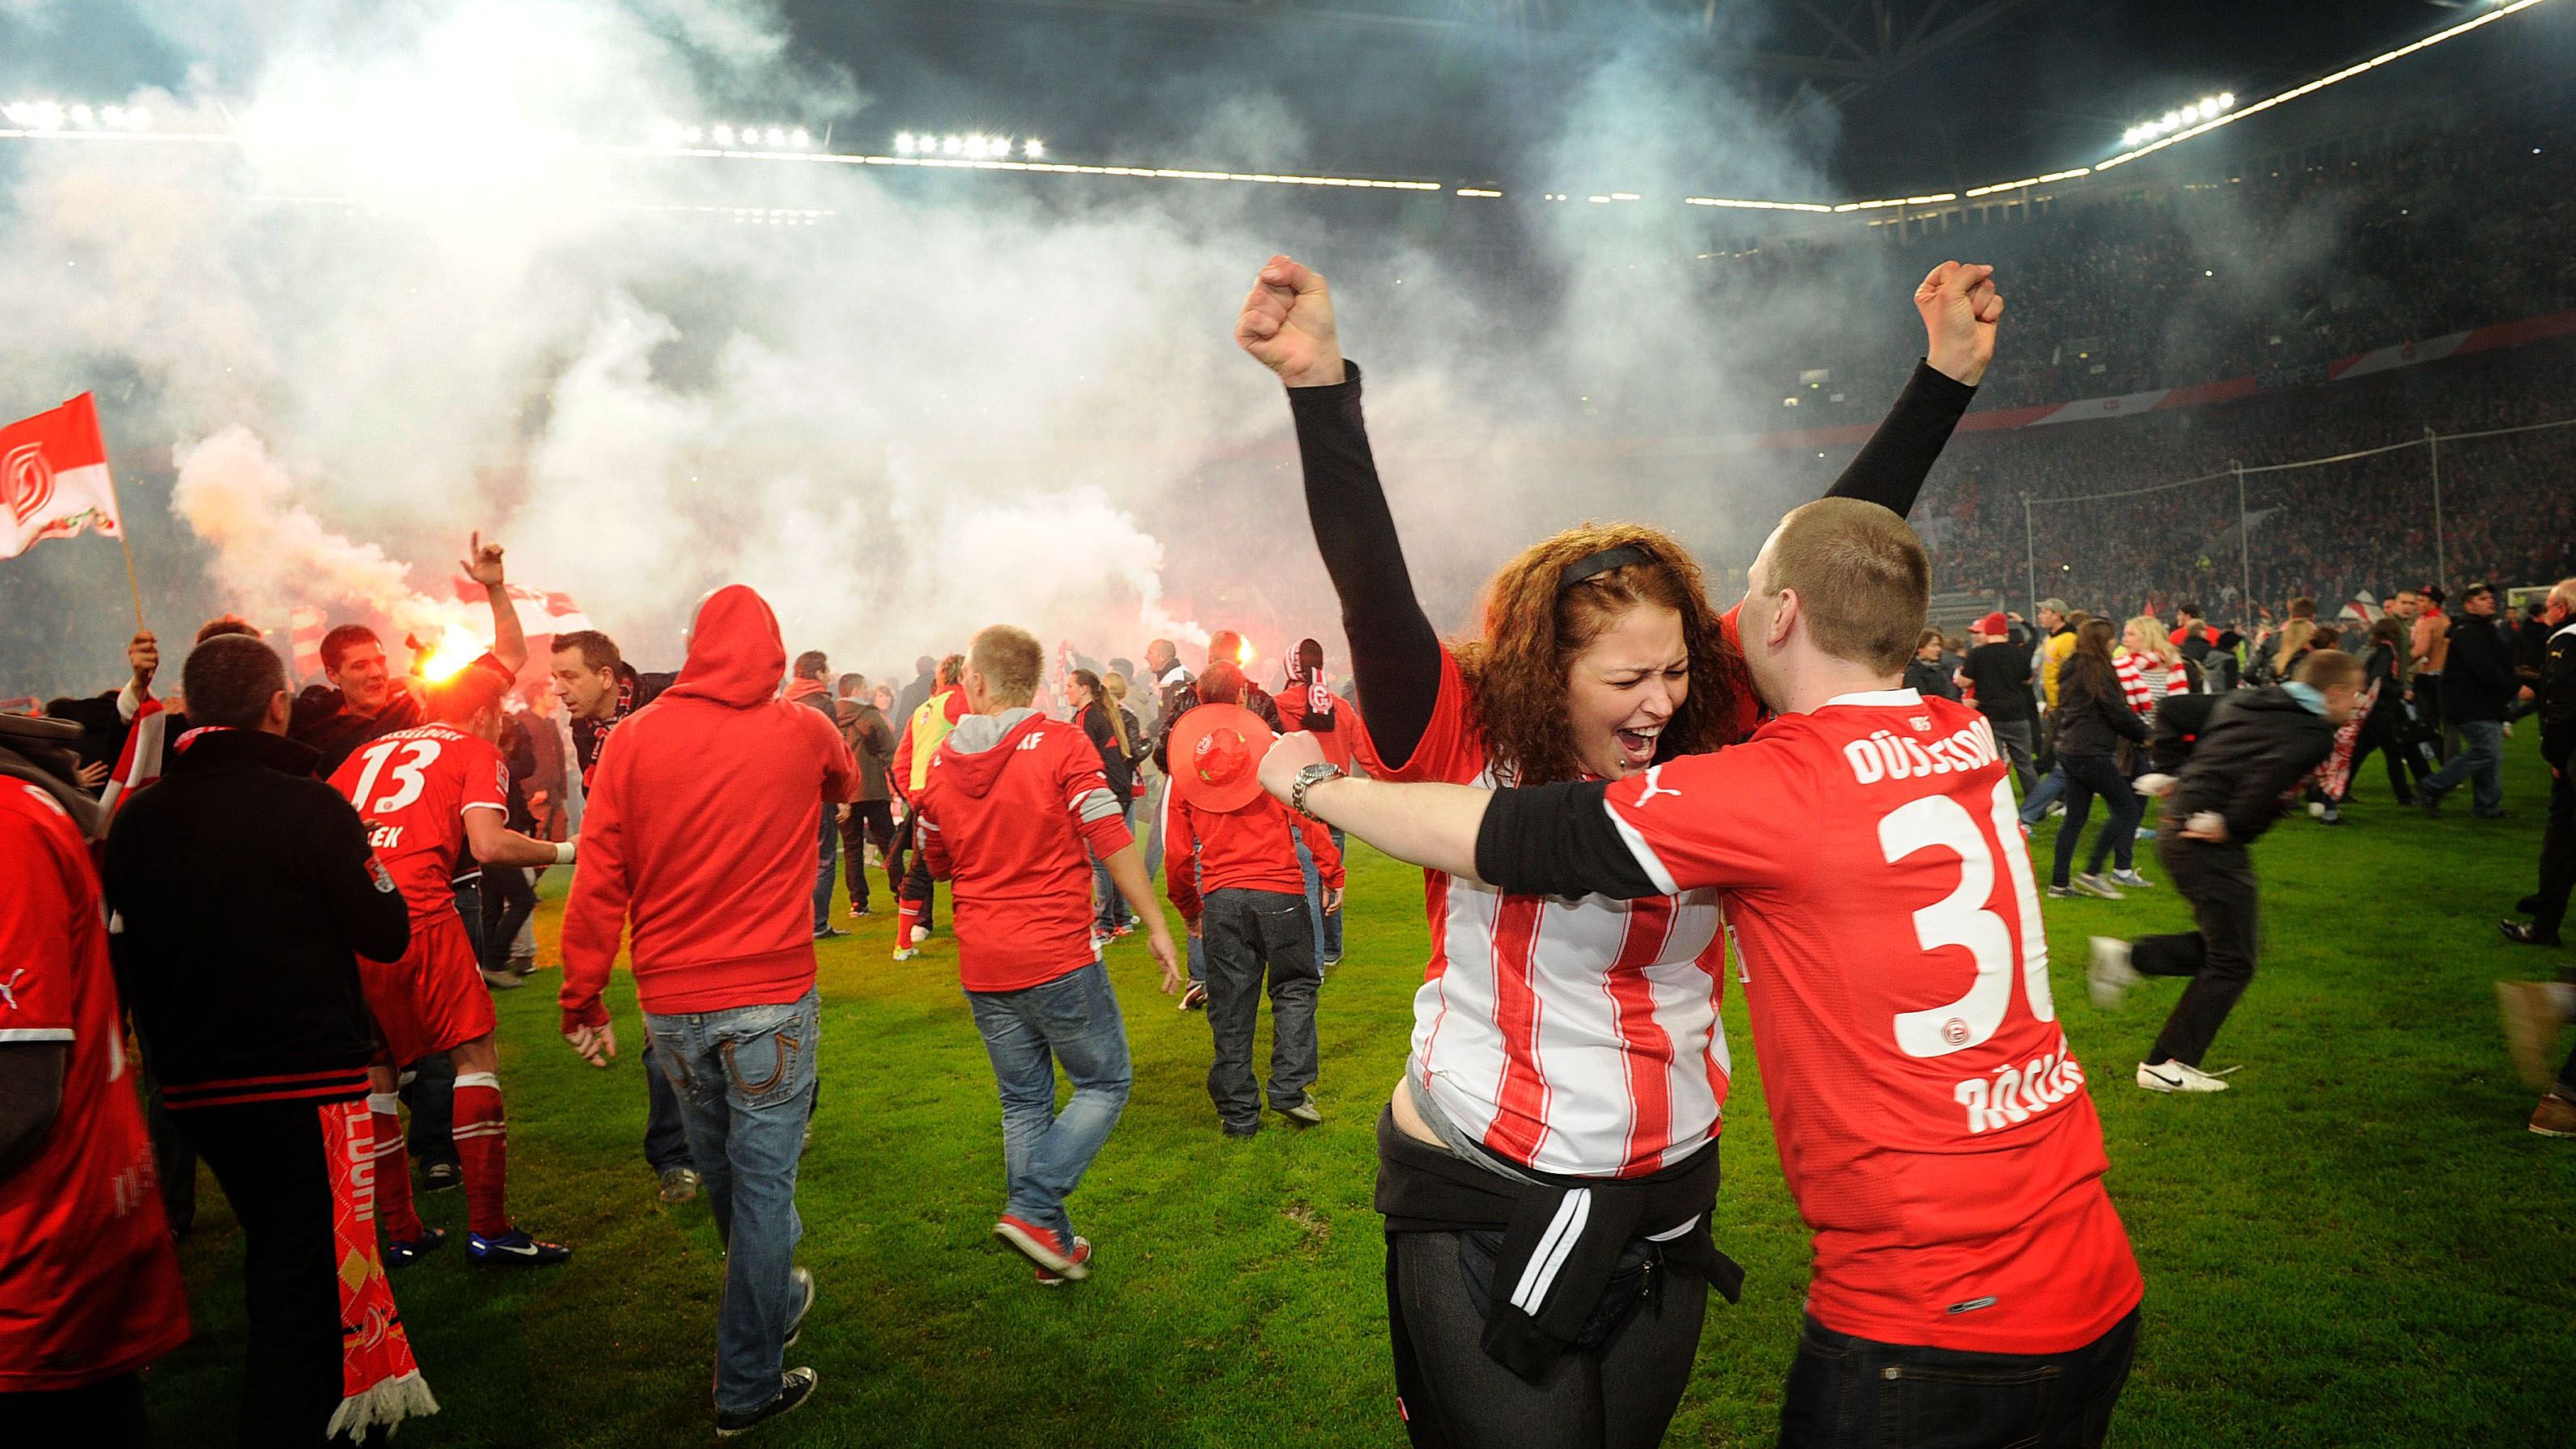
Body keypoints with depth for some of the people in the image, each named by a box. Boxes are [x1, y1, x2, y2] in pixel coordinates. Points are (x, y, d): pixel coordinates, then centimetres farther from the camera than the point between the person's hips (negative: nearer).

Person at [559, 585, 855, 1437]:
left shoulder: (634, 738, -5)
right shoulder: (801, 732, -5)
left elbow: (598, 879, -6)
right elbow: (848, 783, 18)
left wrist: (583, 999, 1)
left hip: (671, 1004, 3)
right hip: (772, 995, -2)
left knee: (721, 1174, 21)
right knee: (763, 1181, 6)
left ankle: (773, 1301, 44)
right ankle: (748, 1385, 14)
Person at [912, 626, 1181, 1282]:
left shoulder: (940, 766, 3)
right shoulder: (1062, 745, -11)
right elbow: (1113, 842, -14)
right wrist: (1156, 926, -8)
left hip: (982, 966, 5)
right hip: (1058, 956, -5)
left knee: (1024, 1103, 15)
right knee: (1103, 1085, 10)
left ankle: (1053, 1245, 20)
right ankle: (1033, 1210, -2)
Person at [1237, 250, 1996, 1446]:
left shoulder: (1706, 742, -3)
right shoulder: (1469, 745, -14)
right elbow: (1373, 592, -27)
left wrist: (1946, 376, -4)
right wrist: (1319, 384, -38)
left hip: (1668, 1196, 5)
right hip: (1482, 1203, -4)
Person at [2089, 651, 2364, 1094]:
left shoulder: (2247, 703, 16)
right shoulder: (2315, 733, -8)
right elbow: (2274, 770, -27)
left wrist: (2178, 780, 22)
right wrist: (2231, 825, -17)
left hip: (2178, 828, 9)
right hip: (2212, 844, -9)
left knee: (2220, 944, 22)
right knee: (2231, 964, 4)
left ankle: (2128, 958, 9)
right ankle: (2167, 1066, 6)